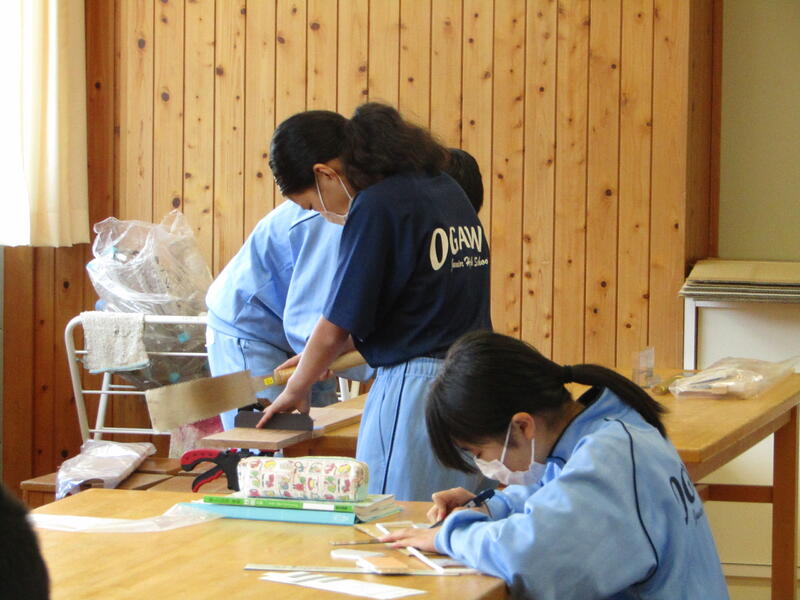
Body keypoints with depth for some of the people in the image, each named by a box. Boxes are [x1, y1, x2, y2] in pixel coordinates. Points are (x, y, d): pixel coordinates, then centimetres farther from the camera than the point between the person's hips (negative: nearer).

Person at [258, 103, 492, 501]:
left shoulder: (377, 206, -12)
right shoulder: (444, 188, 13)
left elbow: (337, 326, -9)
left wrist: (295, 389, 9)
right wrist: (319, 358, 25)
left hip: (415, 386, -9)